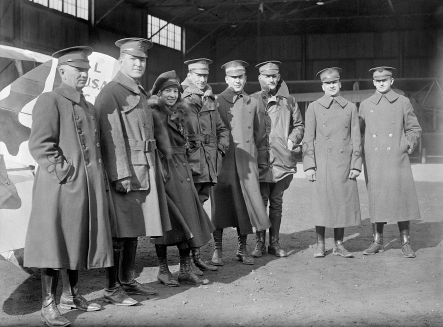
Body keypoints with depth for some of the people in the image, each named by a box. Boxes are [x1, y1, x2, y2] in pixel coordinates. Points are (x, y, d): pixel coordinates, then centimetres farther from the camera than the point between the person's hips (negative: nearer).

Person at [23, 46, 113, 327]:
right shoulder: (49, 101, -6)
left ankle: (71, 295, 28)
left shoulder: (89, 108, 19)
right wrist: (64, 171, -18)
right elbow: (40, 145, -14)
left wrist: (99, 177, 14)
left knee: (79, 243, 14)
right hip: (60, 188, -8)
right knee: (55, 245, -4)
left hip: (88, 188, 8)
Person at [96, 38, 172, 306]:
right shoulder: (111, 93, -10)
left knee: (134, 230, 14)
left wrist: (167, 152, 12)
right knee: (120, 232, -4)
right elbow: (113, 138, -16)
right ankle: (112, 289, 4)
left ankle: (128, 280, 25)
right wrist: (122, 175, -21)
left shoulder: (142, 94, 18)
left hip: (146, 171, 9)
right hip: (124, 172, -9)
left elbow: (156, 127, 24)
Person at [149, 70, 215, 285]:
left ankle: (186, 270, 12)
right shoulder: (153, 113, -8)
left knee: (187, 219, 5)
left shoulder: (179, 114, 14)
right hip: (163, 170, -7)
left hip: (181, 170, 7)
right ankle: (163, 270, 12)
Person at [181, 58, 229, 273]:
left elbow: (222, 129, 26)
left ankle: (196, 256, 17)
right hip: (190, 163, -6)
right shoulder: (181, 101, -3)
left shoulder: (210, 101, 18)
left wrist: (221, 148, 11)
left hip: (209, 165, 6)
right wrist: (186, 148, -13)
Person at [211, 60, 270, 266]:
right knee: (221, 204, -1)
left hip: (247, 162, 3)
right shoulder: (217, 102, 2)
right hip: (224, 161, -3)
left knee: (245, 204, 4)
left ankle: (242, 249, 14)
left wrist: (253, 155, 12)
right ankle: (217, 250, 8)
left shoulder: (252, 103, 13)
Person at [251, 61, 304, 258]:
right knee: (260, 202, 1)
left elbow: (299, 125, 18)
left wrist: (293, 139, 1)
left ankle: (274, 243, 17)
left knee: (276, 202, 8)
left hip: (282, 160, 2)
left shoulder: (289, 101, 11)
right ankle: (260, 243, 11)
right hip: (260, 160, -2)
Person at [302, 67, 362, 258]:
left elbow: (356, 139, 8)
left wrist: (356, 165, 2)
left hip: (344, 164, 2)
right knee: (321, 203, 0)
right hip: (322, 164, -1)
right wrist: (309, 165, -4)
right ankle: (320, 245, 11)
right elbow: (308, 139, 3)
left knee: (343, 203, 4)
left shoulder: (350, 108, 9)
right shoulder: (314, 108, 5)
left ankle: (339, 244, 14)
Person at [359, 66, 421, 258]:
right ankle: (377, 241, 14)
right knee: (376, 200, 2)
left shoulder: (403, 102, 7)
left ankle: (405, 243, 6)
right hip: (373, 161, 1)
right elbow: (359, 132, 17)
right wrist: (363, 151, 6)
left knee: (402, 199, -3)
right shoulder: (365, 105, 11)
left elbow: (414, 129, 12)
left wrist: (407, 148, 0)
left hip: (397, 160, -1)